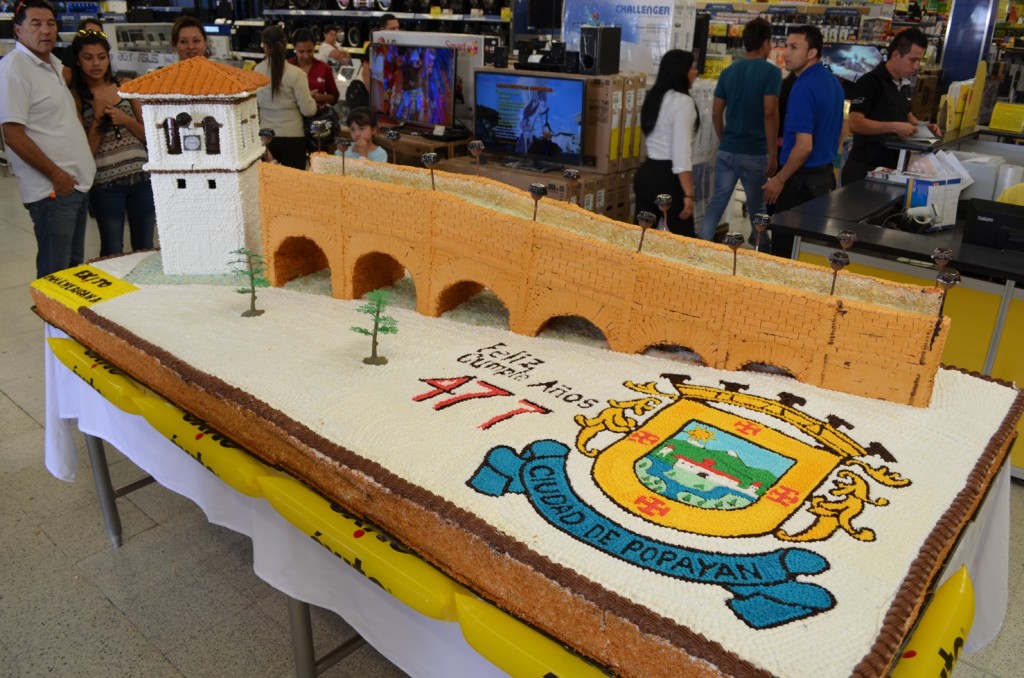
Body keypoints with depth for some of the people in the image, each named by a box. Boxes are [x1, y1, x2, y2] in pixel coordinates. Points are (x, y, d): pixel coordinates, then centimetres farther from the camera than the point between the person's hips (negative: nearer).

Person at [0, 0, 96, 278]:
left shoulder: (54, 64, 14)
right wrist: (56, 175, -15)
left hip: (77, 183, 9)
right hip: (52, 190, -8)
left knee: (75, 266, 15)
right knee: (56, 275, -3)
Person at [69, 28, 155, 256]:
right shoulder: (75, 97, -2)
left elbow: (148, 135, 8)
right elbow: (86, 150, -5)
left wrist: (126, 120, -9)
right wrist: (97, 115, -13)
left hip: (142, 177, 2)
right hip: (105, 183, -2)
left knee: (145, 248, 12)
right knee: (112, 254, 7)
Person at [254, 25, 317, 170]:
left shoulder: (257, 72, -3)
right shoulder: (295, 74, -13)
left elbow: (253, 104, 6)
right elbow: (308, 110, -11)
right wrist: (312, 101, 9)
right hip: (292, 136, -3)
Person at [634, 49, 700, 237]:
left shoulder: (654, 97, 13)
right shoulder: (683, 102, -13)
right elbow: (681, 152, -20)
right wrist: (688, 194, -20)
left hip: (646, 172, 9)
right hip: (667, 177, -9)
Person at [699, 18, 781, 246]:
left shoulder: (728, 72, 7)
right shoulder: (771, 72, -8)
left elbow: (716, 113, 8)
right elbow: (770, 114, -16)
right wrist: (773, 153, -12)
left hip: (726, 151, 4)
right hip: (755, 153, -4)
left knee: (717, 202, 9)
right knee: (757, 208, 10)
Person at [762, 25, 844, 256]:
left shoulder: (804, 88, -19)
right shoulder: (832, 81, 10)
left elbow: (804, 146, -24)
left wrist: (779, 180, -14)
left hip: (802, 179, -9)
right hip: (825, 175, 9)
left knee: (786, 249, 0)